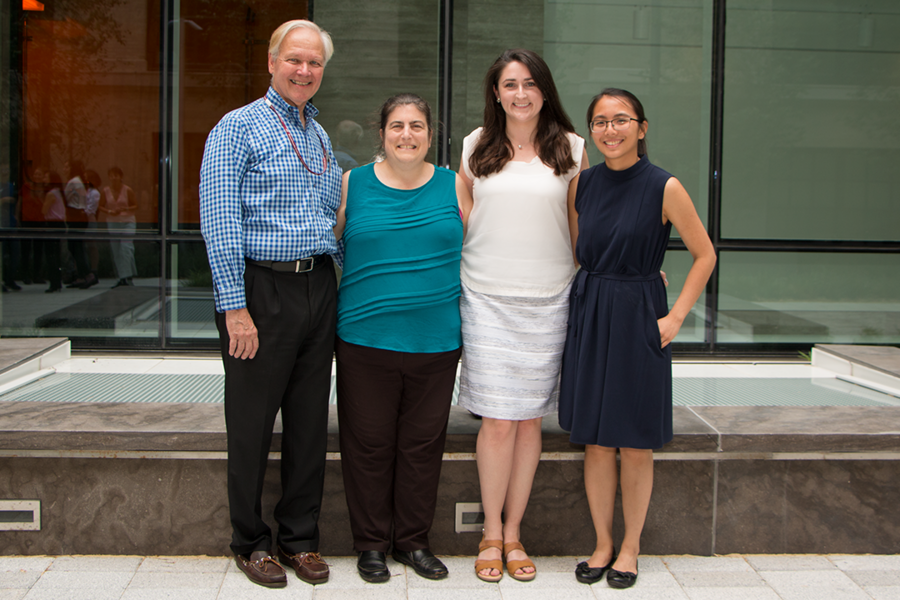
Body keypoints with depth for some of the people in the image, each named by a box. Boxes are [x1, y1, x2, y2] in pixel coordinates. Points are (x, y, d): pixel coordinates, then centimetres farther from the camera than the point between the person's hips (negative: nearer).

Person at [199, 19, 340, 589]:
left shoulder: (320, 135, 17)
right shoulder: (239, 127, -4)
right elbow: (220, 220, -11)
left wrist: (338, 281, 14)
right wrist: (235, 306, -17)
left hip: (318, 286, 6)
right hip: (261, 287, -6)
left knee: (311, 421, 9)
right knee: (252, 424, 3)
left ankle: (300, 538, 22)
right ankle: (251, 542, 18)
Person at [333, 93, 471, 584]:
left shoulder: (453, 186, 7)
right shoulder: (352, 185, 5)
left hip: (436, 338, 1)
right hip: (365, 337, -1)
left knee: (423, 442, 8)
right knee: (368, 442, 4)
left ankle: (413, 540, 23)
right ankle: (371, 543, 20)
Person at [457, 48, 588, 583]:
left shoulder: (570, 148, 6)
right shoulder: (477, 146, 7)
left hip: (547, 298, 1)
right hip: (488, 296, -1)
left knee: (530, 419, 5)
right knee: (497, 420, -4)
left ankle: (513, 533, 18)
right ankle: (491, 534, 12)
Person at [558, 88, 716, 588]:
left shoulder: (664, 187, -8)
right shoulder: (583, 185, 4)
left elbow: (705, 255, -2)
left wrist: (676, 317, -7)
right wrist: (588, 299, 7)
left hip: (639, 319, -3)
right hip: (589, 318, 3)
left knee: (636, 446, 5)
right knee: (596, 442, 8)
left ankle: (630, 547, 22)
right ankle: (603, 543, 23)